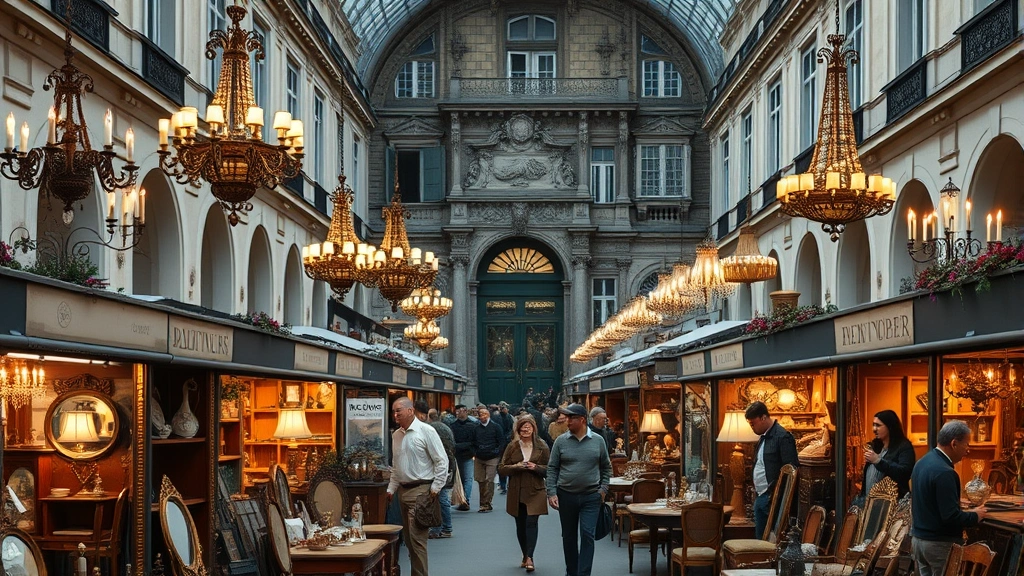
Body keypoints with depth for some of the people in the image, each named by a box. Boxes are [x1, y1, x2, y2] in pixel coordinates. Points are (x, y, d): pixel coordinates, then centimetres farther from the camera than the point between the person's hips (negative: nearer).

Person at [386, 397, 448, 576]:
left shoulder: (426, 431, -9)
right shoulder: (396, 435, 12)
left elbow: (442, 461, -9)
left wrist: (435, 487, -12)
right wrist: (391, 488, 15)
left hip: (420, 490, -7)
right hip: (403, 490, 8)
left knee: (417, 538, -12)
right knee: (408, 538, 10)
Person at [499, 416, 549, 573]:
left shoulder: (542, 447, 2)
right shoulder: (512, 447, 5)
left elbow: (549, 469, 4)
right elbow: (502, 468, 4)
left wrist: (536, 467, -15)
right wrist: (516, 467, -14)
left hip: (535, 492, -2)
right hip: (517, 493, 2)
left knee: (531, 523, -14)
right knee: (520, 525, 9)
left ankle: (529, 557, -17)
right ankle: (525, 556, 23)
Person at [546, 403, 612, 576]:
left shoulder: (597, 441, 0)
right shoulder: (561, 441, -2)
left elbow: (606, 467, 10)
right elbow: (552, 469, 0)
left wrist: (603, 488, 0)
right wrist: (551, 493, -7)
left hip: (591, 497, -1)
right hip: (566, 495, 1)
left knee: (587, 536, -7)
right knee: (569, 536, 11)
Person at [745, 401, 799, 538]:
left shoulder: (783, 437, -13)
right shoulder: (763, 437, 16)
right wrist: (756, 491, 15)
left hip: (773, 499, -9)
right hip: (760, 498, 9)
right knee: (760, 538, 12)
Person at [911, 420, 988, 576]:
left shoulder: (922, 462, 7)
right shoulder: (944, 472, -22)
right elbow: (951, 517, -24)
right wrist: (975, 516, -8)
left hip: (918, 538, 9)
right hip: (939, 543, -9)